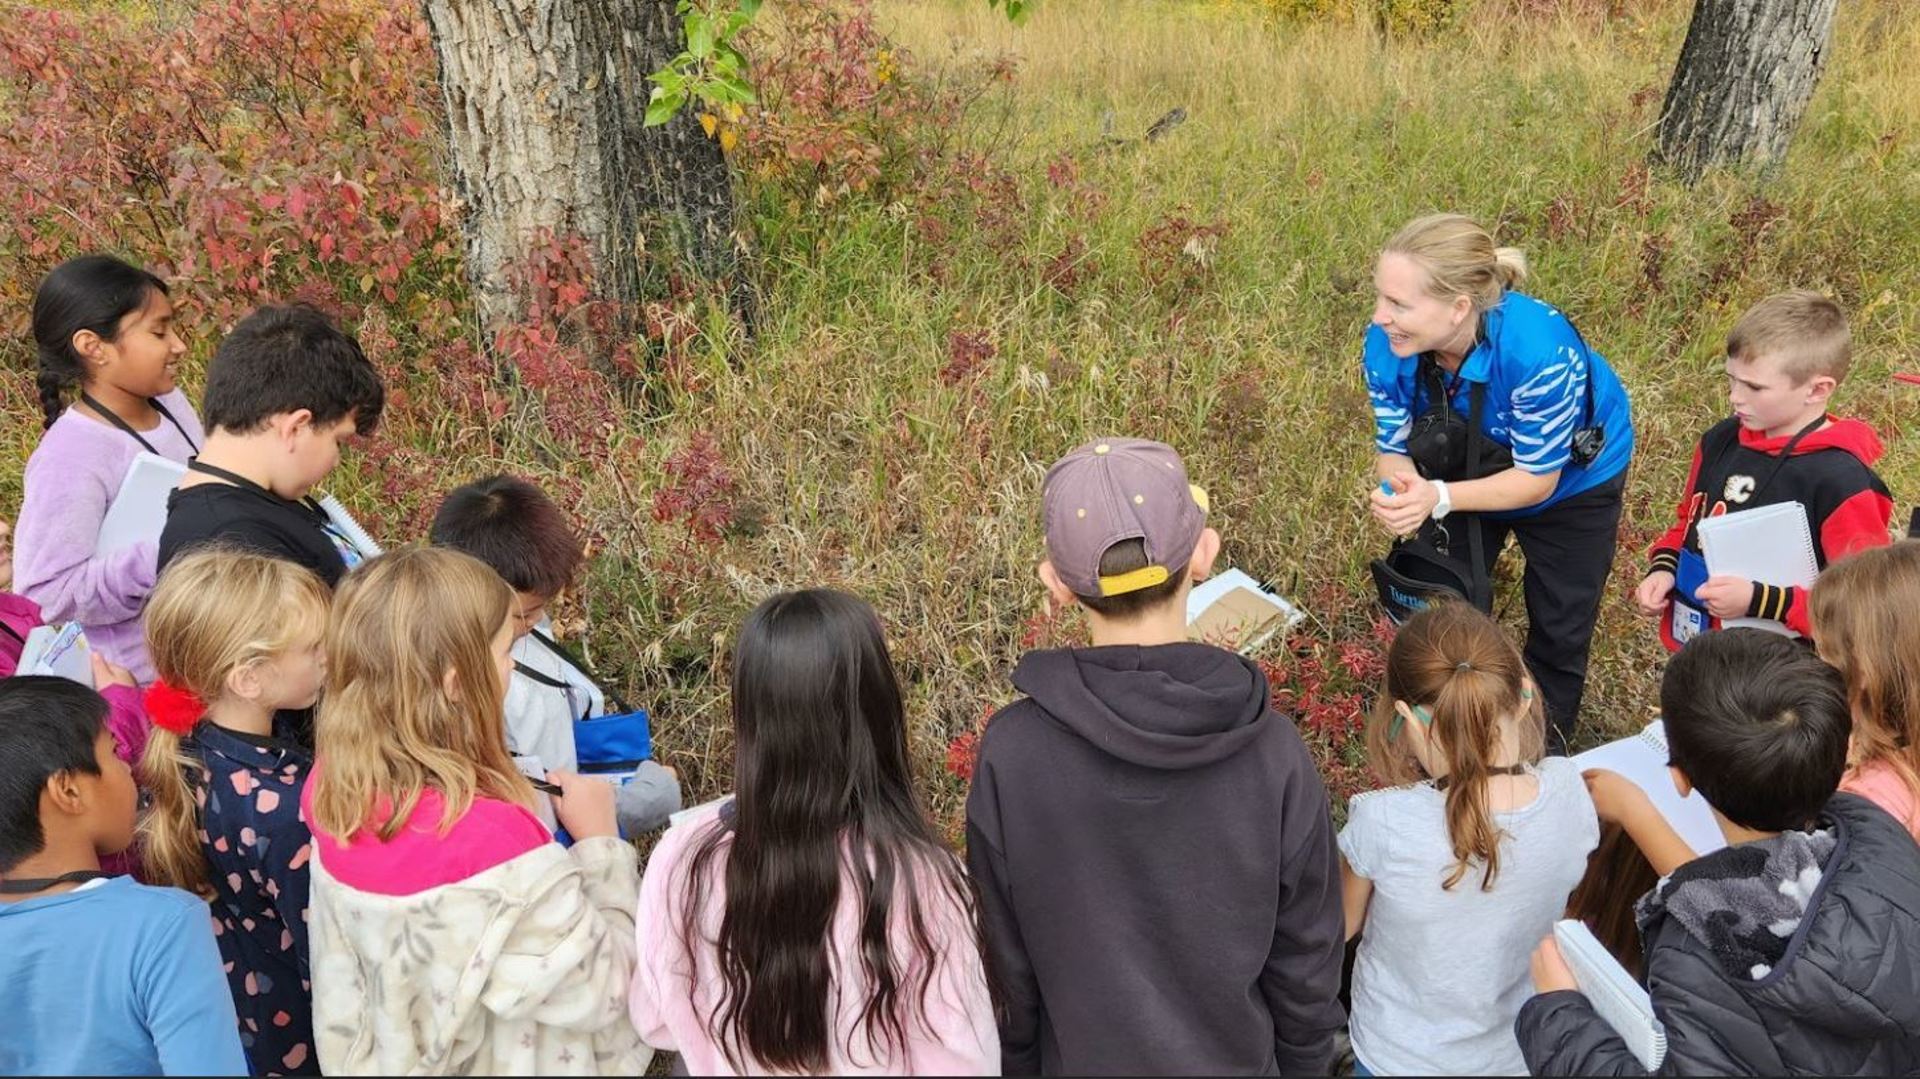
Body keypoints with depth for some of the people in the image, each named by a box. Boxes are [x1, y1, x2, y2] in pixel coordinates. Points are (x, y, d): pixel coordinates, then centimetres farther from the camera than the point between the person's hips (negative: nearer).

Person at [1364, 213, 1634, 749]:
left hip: (1571, 480, -3)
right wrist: (1401, 487, -44)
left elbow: (1537, 479, -32)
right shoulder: (1387, 345, -31)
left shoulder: (1540, 352, -44)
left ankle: (1545, 758, 37)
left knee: (1558, 631, 12)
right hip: (1470, 472, 3)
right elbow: (1395, 448, -19)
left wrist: (1440, 498, -48)